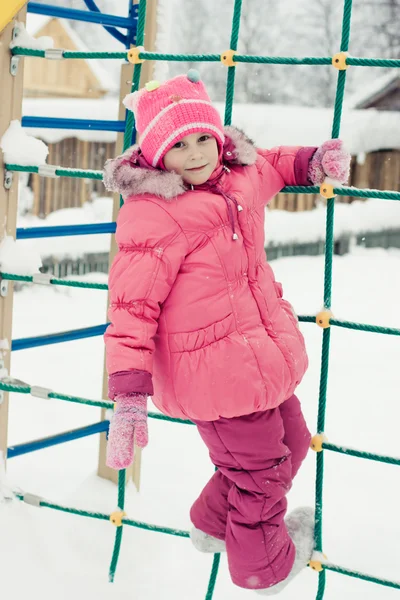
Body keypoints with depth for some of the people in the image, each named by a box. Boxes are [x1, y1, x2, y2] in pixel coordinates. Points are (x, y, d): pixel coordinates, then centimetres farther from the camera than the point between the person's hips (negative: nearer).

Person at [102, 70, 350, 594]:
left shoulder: (239, 175, 3)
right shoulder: (152, 216, -22)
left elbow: (271, 166, 29)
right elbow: (132, 305, -23)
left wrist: (312, 161, 11)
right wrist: (128, 394, -29)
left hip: (261, 357, 9)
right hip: (214, 370, -9)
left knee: (291, 441, 26)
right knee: (260, 470, 8)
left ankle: (215, 524, 48)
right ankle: (264, 566, 37)